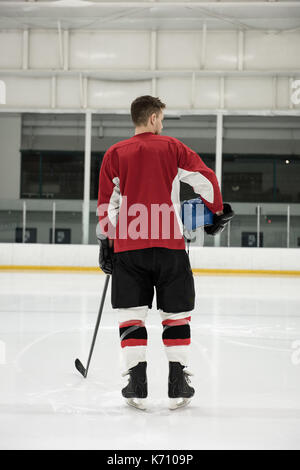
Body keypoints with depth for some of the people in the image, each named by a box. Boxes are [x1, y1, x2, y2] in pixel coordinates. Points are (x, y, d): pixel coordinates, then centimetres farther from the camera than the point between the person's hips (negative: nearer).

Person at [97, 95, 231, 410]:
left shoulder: (115, 154, 7)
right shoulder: (172, 147, 5)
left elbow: (107, 204, 5)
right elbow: (205, 178, 2)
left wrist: (105, 244, 12)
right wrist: (216, 212, 17)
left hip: (128, 246, 1)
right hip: (169, 245, 0)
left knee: (132, 314, 7)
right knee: (176, 313, 9)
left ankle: (137, 386, 2)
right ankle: (178, 386, 9)